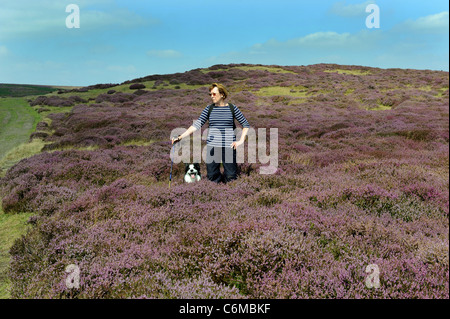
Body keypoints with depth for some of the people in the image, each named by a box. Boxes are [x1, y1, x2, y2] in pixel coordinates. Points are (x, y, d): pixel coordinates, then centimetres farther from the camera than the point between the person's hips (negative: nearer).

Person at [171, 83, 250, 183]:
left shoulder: (232, 108, 2)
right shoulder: (209, 109, 5)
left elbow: (246, 124, 8)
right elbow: (197, 125, -1)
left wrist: (241, 141, -3)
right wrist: (180, 137, -10)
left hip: (229, 146, -1)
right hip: (212, 146, 1)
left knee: (230, 178, -1)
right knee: (212, 177, 1)